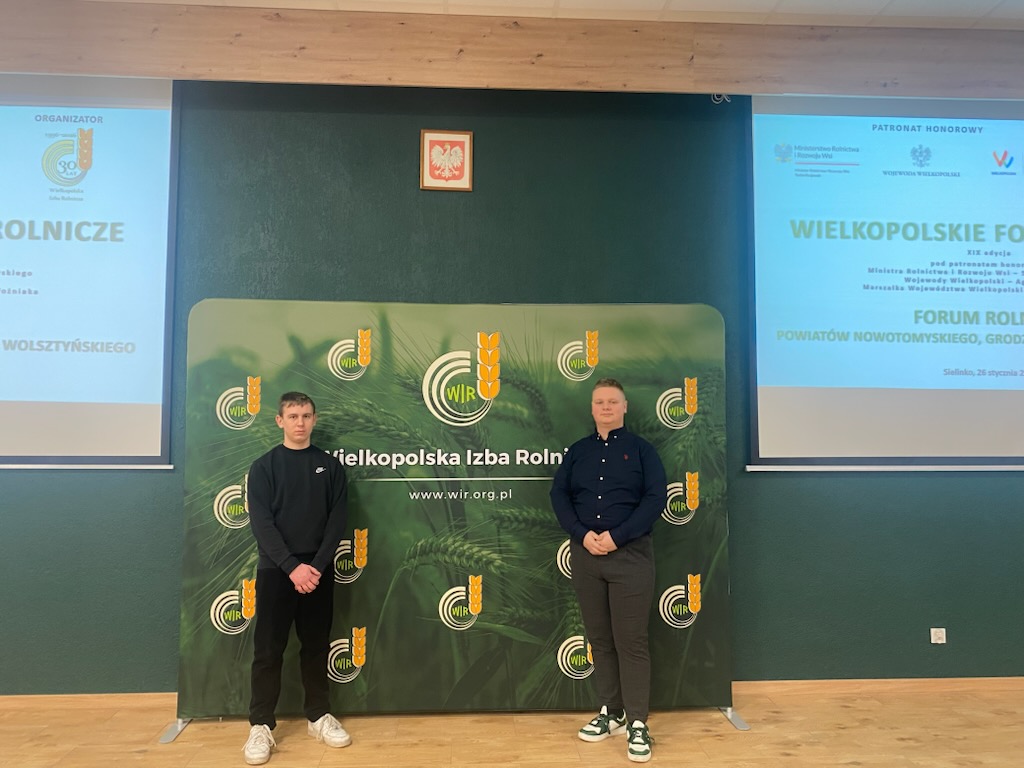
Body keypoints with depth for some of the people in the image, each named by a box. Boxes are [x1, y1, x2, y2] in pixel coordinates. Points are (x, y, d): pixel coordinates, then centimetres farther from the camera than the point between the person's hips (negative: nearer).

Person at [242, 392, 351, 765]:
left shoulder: (330, 466, 4)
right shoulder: (264, 466, 0)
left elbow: (337, 520, -1)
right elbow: (261, 523, -8)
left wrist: (317, 565, -13)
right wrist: (292, 566, -17)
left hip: (318, 570, 2)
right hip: (275, 570, -1)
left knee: (316, 646, 10)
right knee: (268, 649, 3)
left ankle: (319, 716, 22)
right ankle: (261, 725, 13)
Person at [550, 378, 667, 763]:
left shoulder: (641, 449, 3)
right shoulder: (577, 452, 12)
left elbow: (656, 497, -7)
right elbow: (558, 495, 4)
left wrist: (617, 536, -16)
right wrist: (583, 534, -12)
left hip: (631, 554, -3)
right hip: (585, 554, 4)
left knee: (631, 640, -2)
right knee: (599, 638, 11)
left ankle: (637, 722, 7)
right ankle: (610, 712, 24)